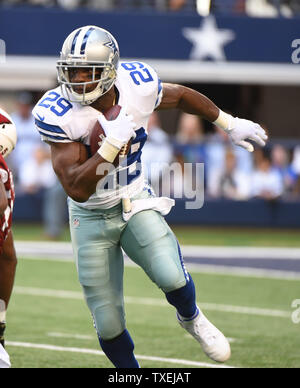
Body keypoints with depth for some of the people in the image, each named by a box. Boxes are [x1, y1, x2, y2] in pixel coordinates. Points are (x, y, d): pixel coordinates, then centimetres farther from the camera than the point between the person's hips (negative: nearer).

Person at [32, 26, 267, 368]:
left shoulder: (138, 88, -16)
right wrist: (113, 142, -35)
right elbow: (77, 189, -29)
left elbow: (182, 96, 8)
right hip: (91, 219, -1)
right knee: (109, 326, 0)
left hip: (136, 204, 1)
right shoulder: (58, 114, -24)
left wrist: (230, 124, 19)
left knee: (172, 277, -25)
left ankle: (191, 318, 10)